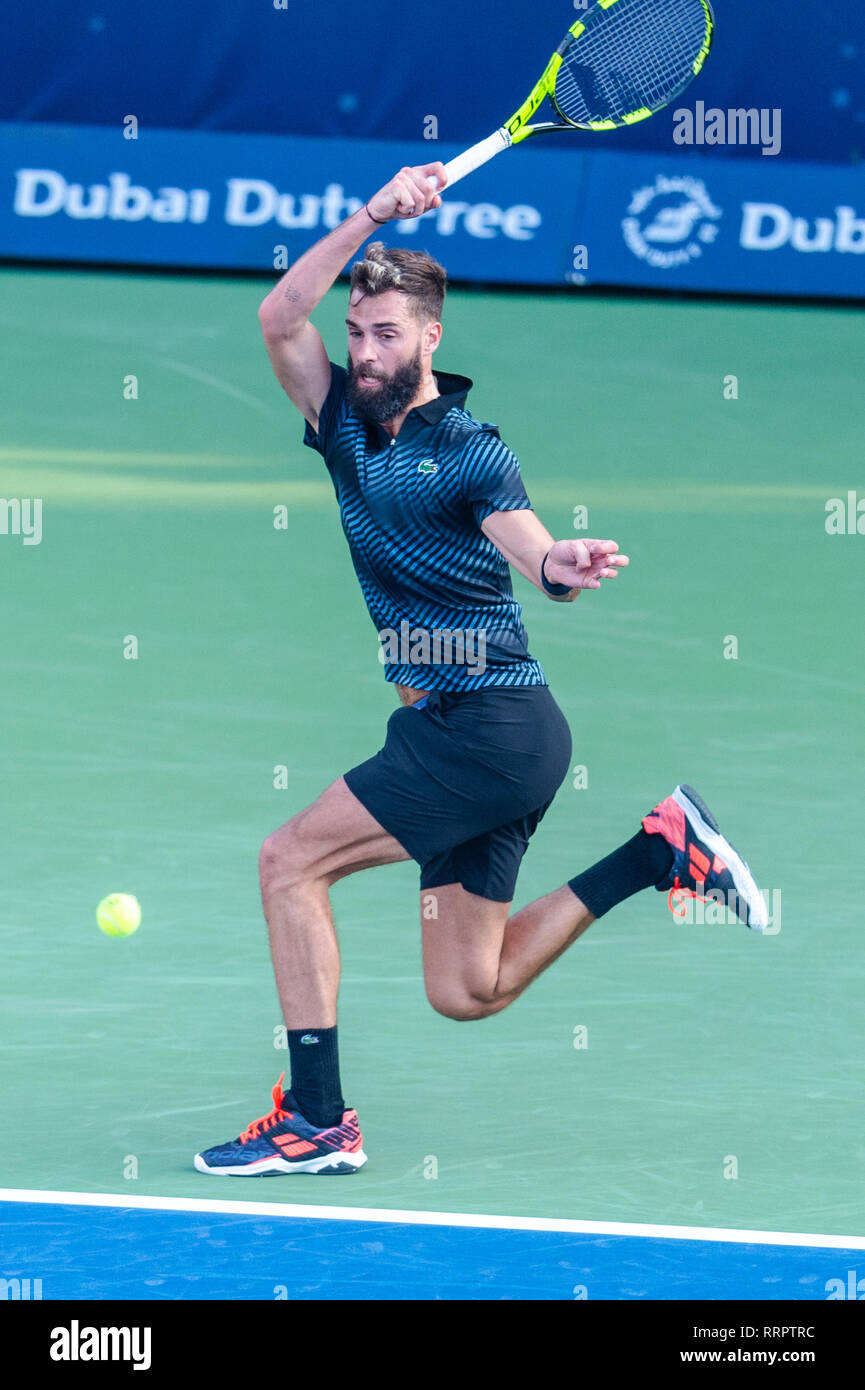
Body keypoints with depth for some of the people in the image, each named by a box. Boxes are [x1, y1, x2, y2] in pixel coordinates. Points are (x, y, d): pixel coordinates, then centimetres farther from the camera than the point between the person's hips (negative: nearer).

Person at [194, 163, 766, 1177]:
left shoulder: (472, 454, -9)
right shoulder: (345, 425, 10)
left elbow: (533, 549, -25)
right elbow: (278, 319, -3)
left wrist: (562, 567, -49)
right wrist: (371, 218, -10)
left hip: (493, 724, -8)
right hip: (444, 725, 8)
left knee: (289, 861, -12)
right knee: (467, 991, 8)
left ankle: (315, 1121, -10)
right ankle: (662, 849, 17)